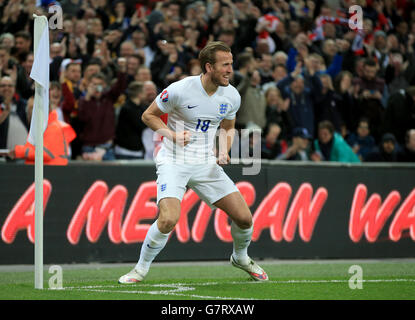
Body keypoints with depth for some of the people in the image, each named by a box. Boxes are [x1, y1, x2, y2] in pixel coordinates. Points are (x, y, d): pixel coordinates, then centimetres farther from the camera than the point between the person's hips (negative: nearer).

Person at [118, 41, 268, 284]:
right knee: (169, 219, -26)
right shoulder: (179, 90, -16)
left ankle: (240, 258, 30)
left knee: (244, 217, -2)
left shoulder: (232, 96, -1)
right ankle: (141, 268, -4)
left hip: (206, 164, 5)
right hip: (174, 161, -4)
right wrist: (173, 135, -17)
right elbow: (149, 115, -2)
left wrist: (224, 151, -2)